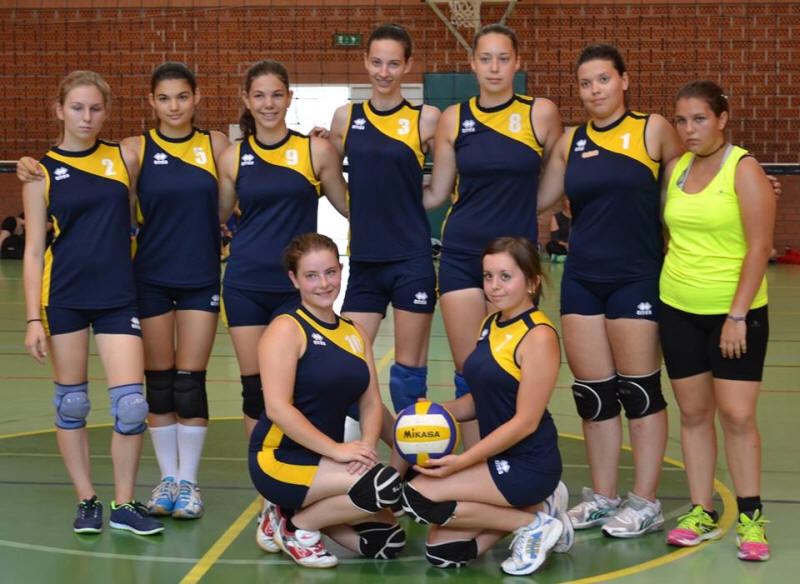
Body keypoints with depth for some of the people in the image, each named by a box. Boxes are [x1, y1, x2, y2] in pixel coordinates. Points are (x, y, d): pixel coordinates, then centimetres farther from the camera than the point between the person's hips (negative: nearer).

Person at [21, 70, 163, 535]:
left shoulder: (125, 159, 5)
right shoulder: (42, 171, 2)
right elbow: (34, 249, 0)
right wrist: (34, 318, -6)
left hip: (118, 296, 1)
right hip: (63, 299, -1)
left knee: (132, 404, -6)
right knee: (71, 403, 7)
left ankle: (124, 504, 10)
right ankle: (87, 500, 22)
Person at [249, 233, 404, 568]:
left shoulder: (355, 334, 11)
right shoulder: (286, 329, -10)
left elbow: (371, 402, 7)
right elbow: (278, 408, -18)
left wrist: (367, 447, -14)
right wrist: (337, 449, -23)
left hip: (326, 460, 7)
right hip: (280, 459, -7)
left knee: (387, 541, -4)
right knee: (384, 483, -26)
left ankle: (297, 512, 14)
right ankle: (297, 525, -3)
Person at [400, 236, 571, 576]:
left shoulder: (539, 336, -16)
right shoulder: (490, 326, 9)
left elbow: (526, 421, -19)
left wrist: (462, 462, -22)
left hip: (529, 465, -8)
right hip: (499, 460, 8)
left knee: (419, 496, -16)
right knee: (442, 553, 1)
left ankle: (533, 523, -4)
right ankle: (536, 506, 14)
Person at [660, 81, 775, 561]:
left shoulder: (744, 170, -9)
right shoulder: (675, 169, 7)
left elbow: (759, 246, -13)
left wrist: (737, 314, -17)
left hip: (735, 311, -5)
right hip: (679, 309, 5)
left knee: (737, 414, -5)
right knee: (693, 412, 8)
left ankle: (751, 517, 8)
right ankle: (702, 513, 17)